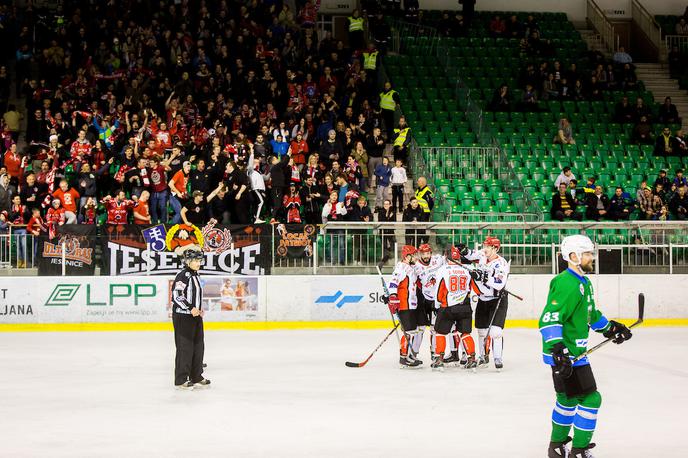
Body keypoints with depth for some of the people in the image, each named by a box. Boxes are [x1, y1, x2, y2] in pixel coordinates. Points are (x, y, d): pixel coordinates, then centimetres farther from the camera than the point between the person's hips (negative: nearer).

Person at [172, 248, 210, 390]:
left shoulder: (196, 276, 14)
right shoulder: (183, 276, -15)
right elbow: (176, 296, -21)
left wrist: (199, 310, 14)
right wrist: (191, 308, -22)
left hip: (195, 316, 9)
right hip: (183, 316, -9)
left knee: (198, 346, 12)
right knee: (185, 347, -6)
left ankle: (196, 377, 22)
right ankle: (180, 380, -1)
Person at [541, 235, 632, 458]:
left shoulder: (584, 282, 13)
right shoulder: (567, 284, -21)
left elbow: (591, 313, 30)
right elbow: (550, 318, -28)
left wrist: (610, 328, 34)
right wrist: (557, 348, -36)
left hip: (574, 353, 11)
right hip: (565, 355, -11)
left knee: (569, 398, 21)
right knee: (590, 398, -8)